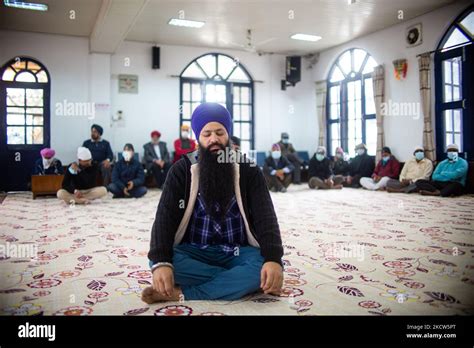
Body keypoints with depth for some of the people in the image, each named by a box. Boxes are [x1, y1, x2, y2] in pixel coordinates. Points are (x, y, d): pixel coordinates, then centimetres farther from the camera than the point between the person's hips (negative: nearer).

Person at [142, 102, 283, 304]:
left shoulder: (248, 170, -1)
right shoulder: (182, 170, -1)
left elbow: (265, 217, -10)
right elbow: (165, 217, -10)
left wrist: (273, 259, -30)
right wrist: (161, 261, -29)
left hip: (238, 253, 0)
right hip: (194, 253, 1)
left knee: (264, 266, -31)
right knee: (157, 261, -30)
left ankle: (181, 294, -27)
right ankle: (239, 281, -22)